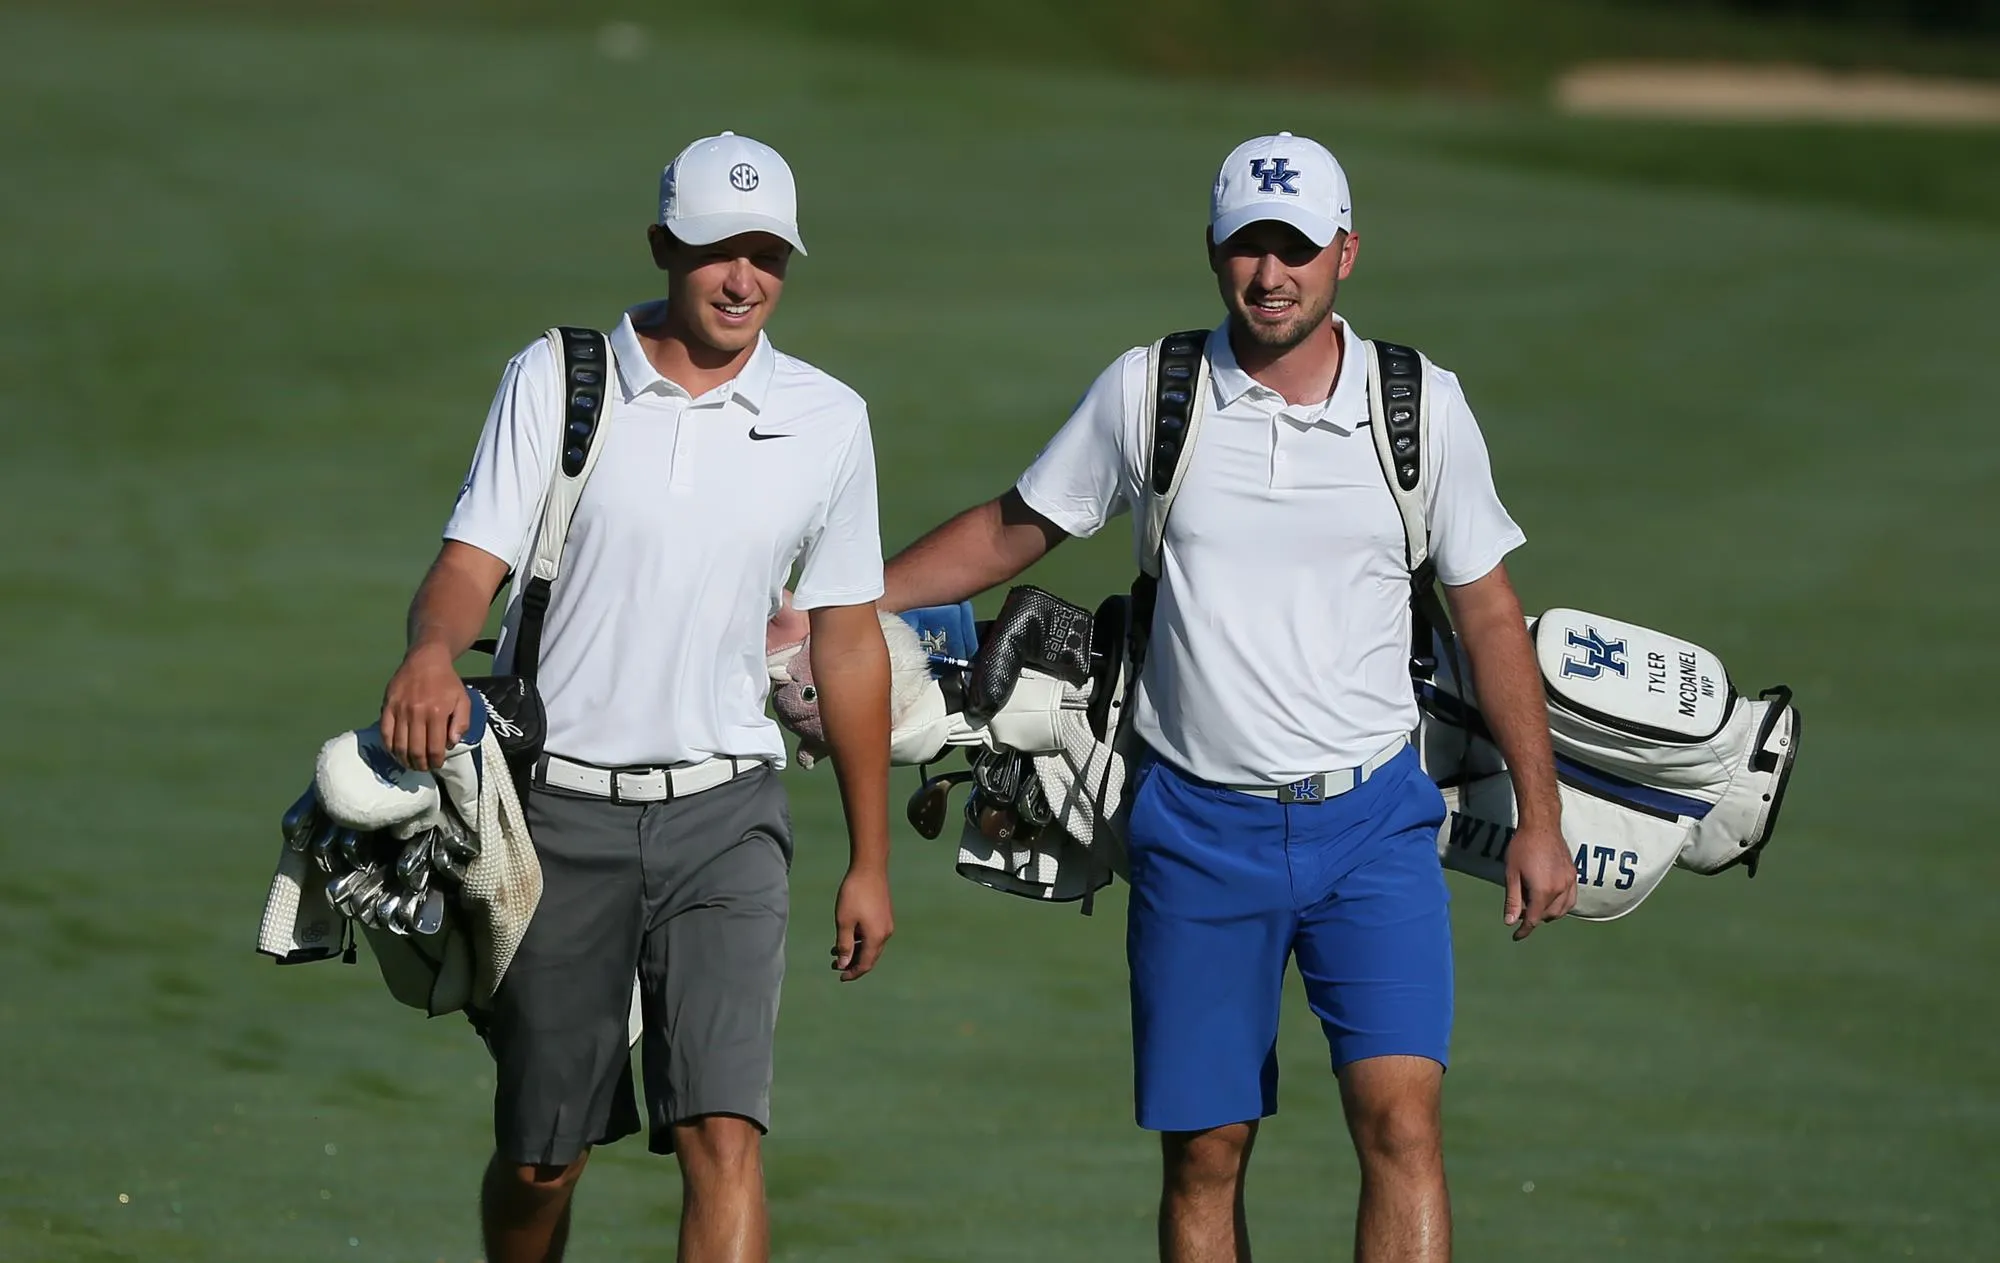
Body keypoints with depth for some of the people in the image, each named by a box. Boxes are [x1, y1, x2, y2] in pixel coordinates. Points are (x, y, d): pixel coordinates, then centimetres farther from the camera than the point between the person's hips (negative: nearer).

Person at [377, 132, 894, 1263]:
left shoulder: (828, 420, 4)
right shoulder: (554, 382, -1)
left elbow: (850, 640, 11)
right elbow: (472, 561, -8)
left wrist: (870, 861, 14)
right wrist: (432, 652, -33)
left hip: (723, 814, 0)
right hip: (562, 806, 0)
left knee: (724, 1138, -16)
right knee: (538, 1159, 8)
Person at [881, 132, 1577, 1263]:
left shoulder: (1424, 406, 1)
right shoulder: (1148, 394, 1)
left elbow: (1489, 615, 8)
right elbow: (1012, 533, 14)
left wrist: (1540, 818, 6)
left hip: (1372, 823, -1)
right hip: (1200, 828, 1)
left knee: (1401, 1119, -15)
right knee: (1205, 1152, 4)